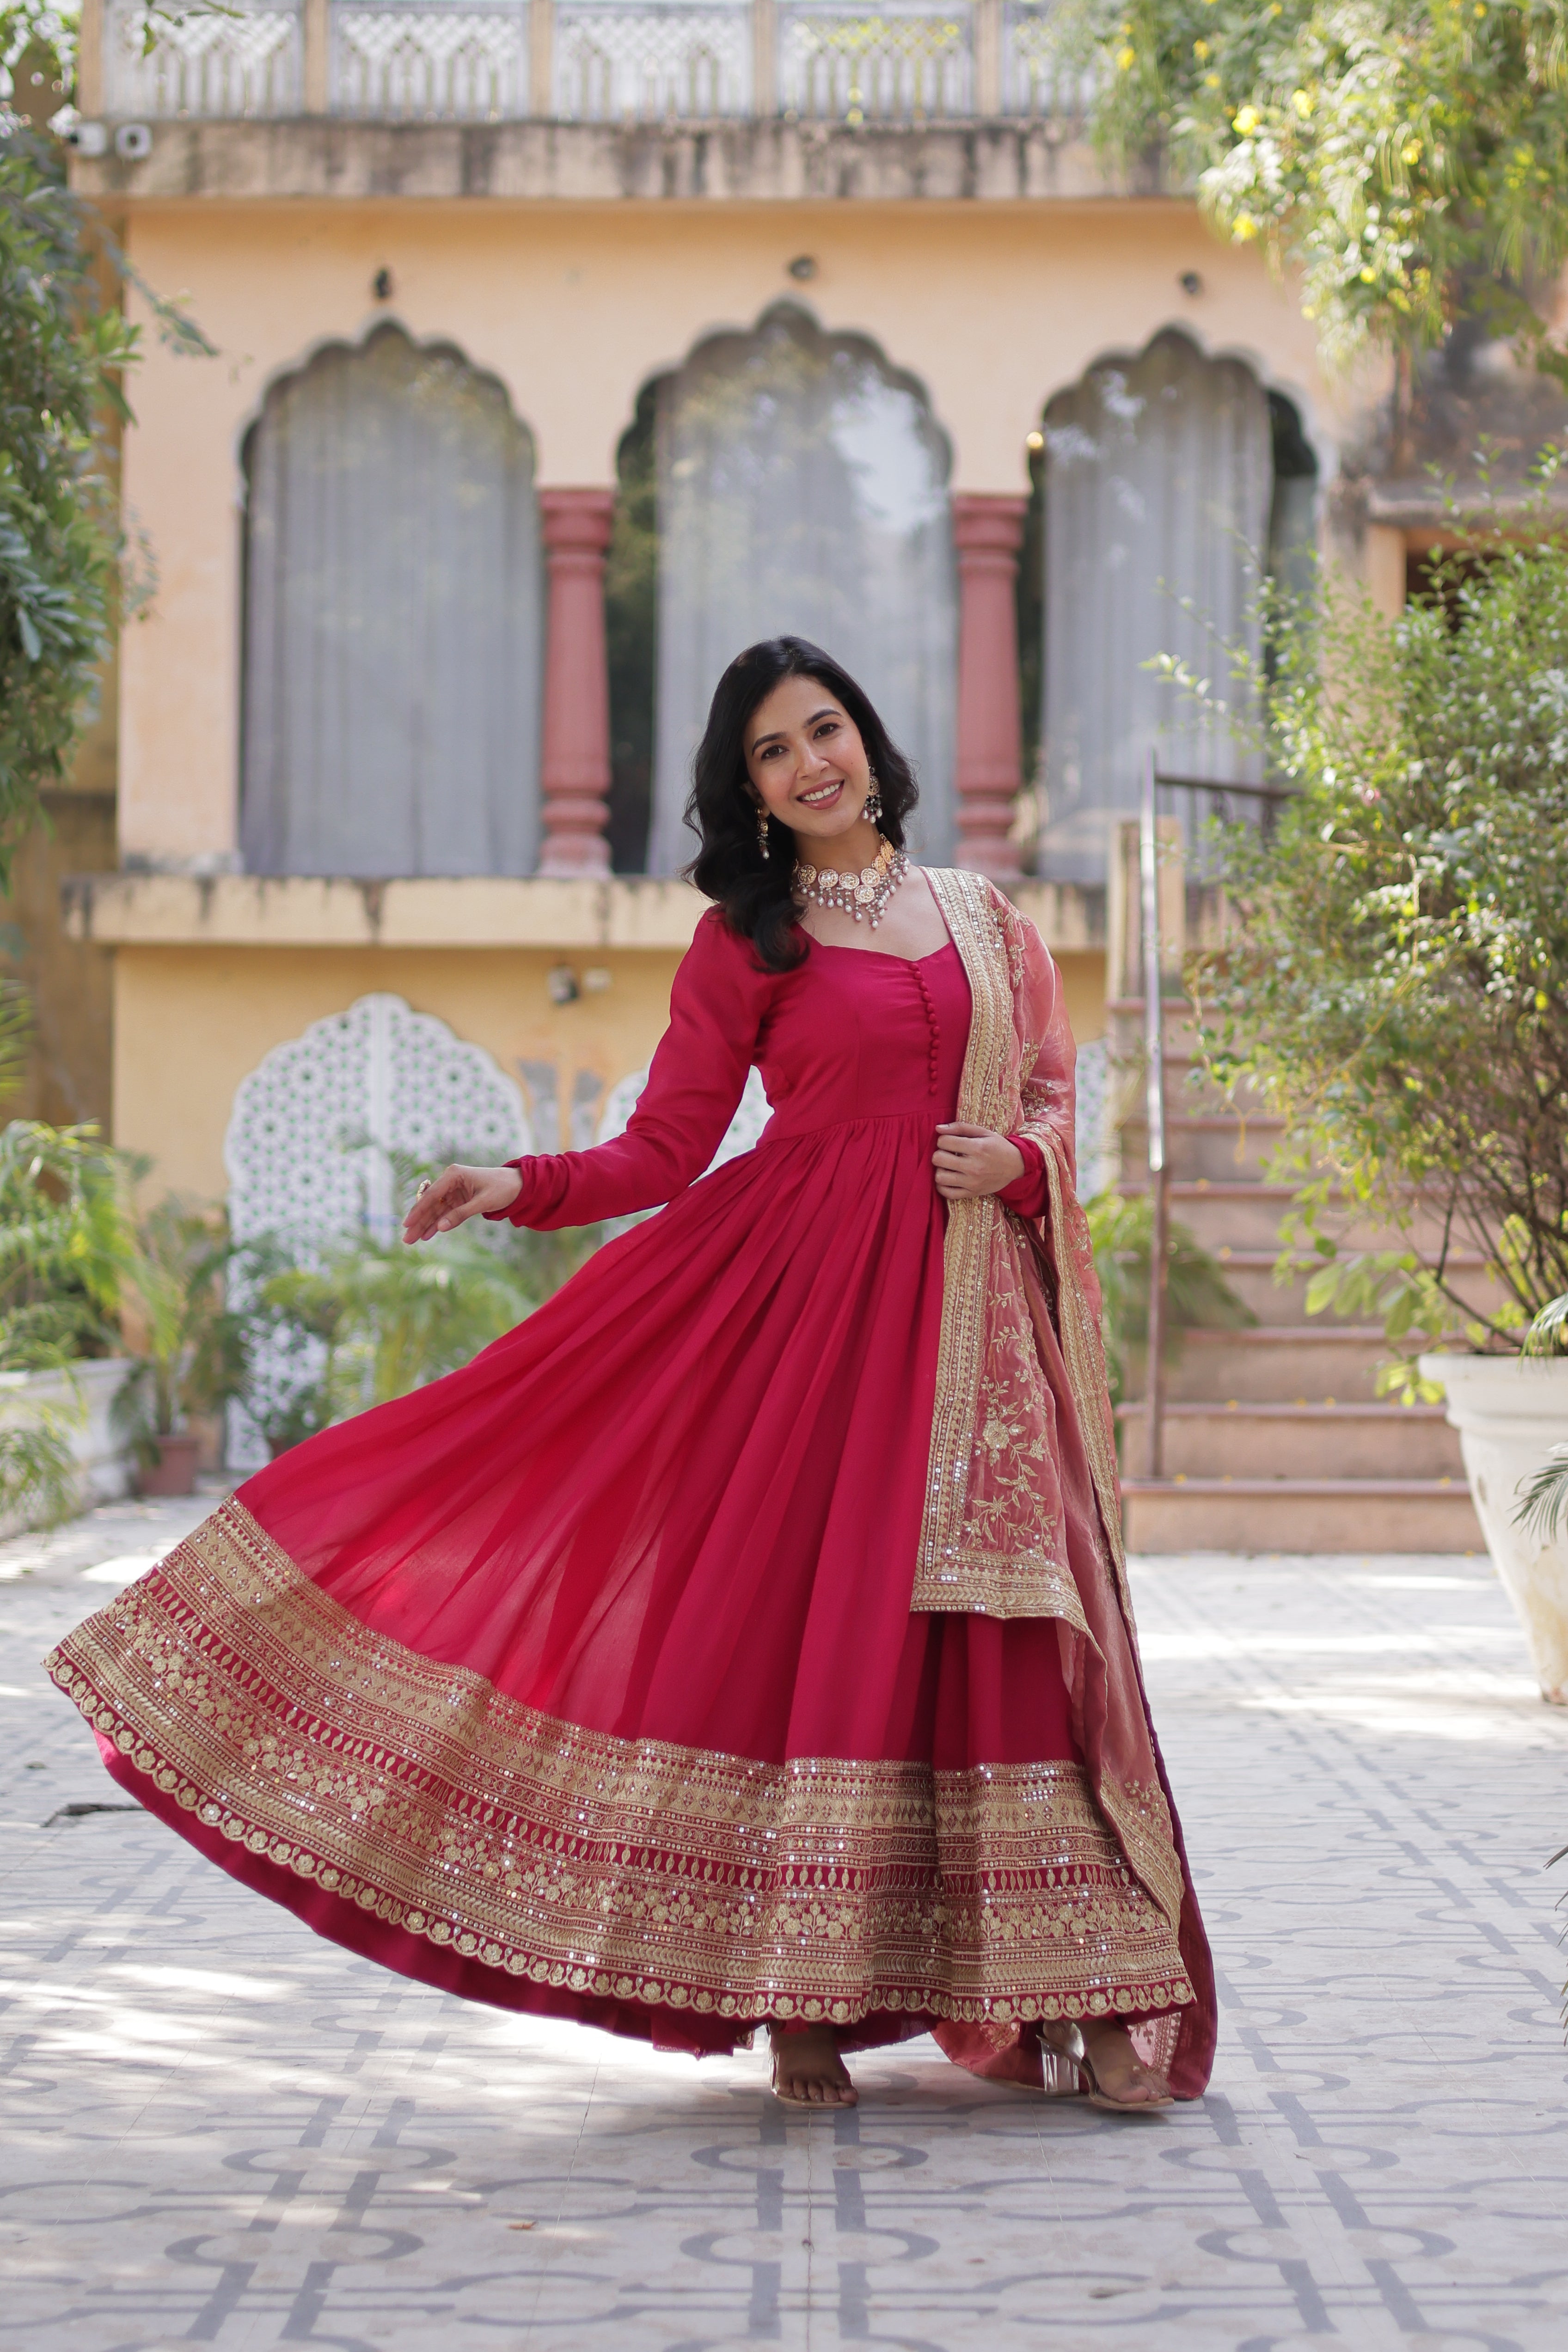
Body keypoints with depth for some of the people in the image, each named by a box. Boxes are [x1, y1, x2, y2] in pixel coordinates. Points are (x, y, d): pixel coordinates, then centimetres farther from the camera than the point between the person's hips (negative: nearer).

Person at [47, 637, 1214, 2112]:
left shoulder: (982, 918, 14)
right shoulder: (745, 941, 6)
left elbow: (1053, 1092, 17)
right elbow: (665, 1151, 2)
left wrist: (1019, 1157, -5)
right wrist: (524, 1188, -13)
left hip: (972, 1306, 2)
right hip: (808, 1295, -2)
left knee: (1004, 1636, -3)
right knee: (801, 1611, -7)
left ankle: (1075, 1998, 0)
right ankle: (805, 1997, 1)